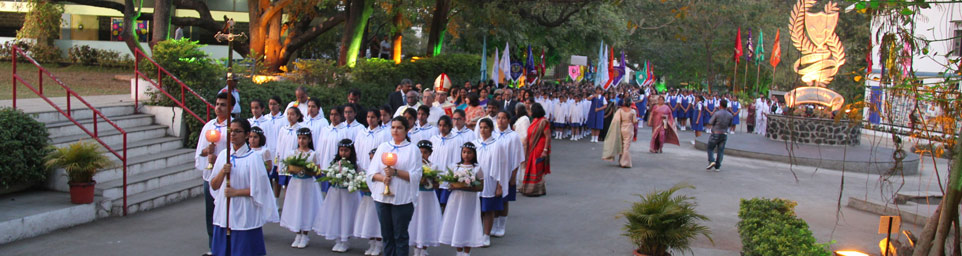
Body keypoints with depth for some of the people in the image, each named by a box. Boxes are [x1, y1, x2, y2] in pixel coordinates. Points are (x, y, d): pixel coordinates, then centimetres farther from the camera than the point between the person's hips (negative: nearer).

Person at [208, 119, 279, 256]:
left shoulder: (253, 157, -8)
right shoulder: (223, 155, 7)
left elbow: (259, 189, -10)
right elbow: (214, 186, 8)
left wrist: (235, 192, -12)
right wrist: (222, 172, -10)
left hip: (245, 216, -5)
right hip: (223, 214, 5)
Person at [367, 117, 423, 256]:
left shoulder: (413, 149, 2)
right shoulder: (383, 147, 13)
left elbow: (416, 175, -7)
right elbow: (371, 172, 7)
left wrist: (395, 172, -17)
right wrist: (383, 178, -13)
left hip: (402, 198, -3)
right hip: (382, 196, 4)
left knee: (400, 235, 0)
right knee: (387, 234, 8)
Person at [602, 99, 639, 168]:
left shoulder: (620, 110, -5)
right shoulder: (632, 111, -9)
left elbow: (616, 120, -9)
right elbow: (635, 122, -6)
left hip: (621, 128, 3)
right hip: (629, 130, -3)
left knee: (622, 146, 16)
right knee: (627, 146, 1)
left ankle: (621, 162, 23)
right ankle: (625, 163, 1)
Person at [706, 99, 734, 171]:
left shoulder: (717, 113, -16)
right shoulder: (730, 115, -2)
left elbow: (710, 122, -8)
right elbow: (730, 124, 9)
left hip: (715, 134, -4)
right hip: (724, 135, 4)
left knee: (710, 148, 10)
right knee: (720, 150, 9)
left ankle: (711, 161, -11)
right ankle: (717, 166, 9)